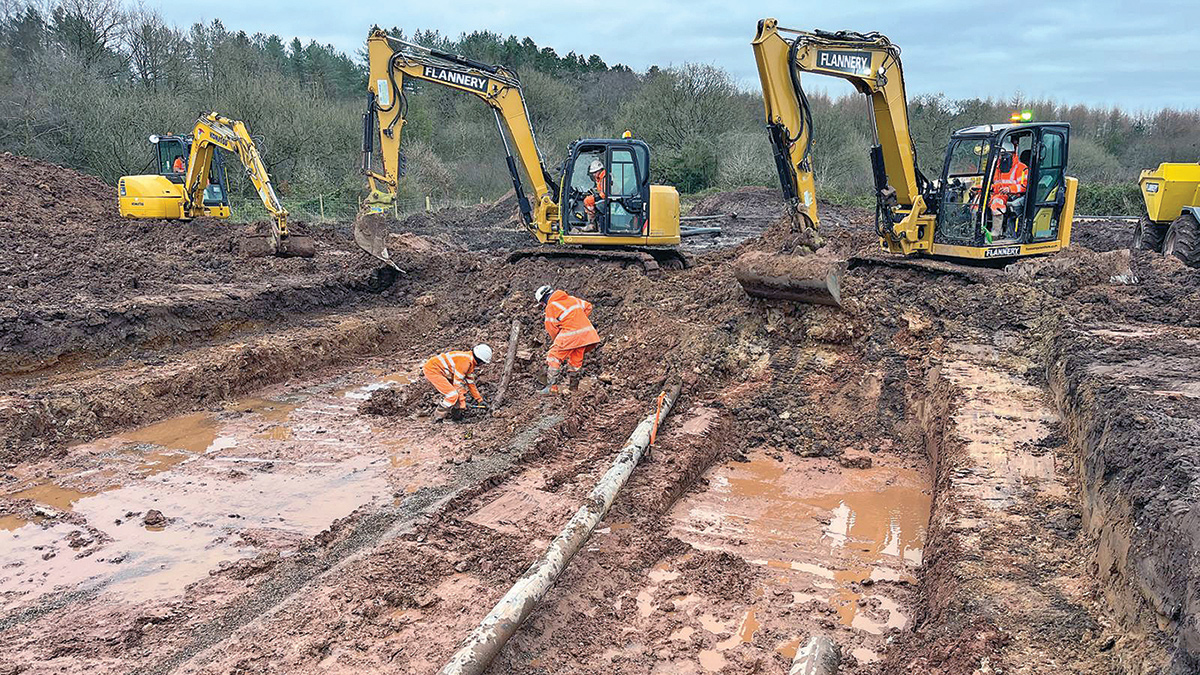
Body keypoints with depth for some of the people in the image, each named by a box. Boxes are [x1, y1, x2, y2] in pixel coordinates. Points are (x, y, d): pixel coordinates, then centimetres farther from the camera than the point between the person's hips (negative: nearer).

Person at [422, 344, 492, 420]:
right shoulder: (465, 360, -22)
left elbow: (470, 382, 20)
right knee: (453, 395, -15)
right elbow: (458, 382, -21)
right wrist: (462, 402, -16)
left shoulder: (471, 363, 9)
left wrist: (479, 399, 22)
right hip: (432, 370, -11)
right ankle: (439, 416, -4)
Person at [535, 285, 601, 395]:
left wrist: (557, 340, 18)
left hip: (571, 334, -7)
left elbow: (552, 328, 2)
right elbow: (588, 306, 26)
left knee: (553, 357, 1)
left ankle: (552, 387, -5)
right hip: (586, 334, 7)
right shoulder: (571, 299, 19)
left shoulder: (551, 307, -1)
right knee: (575, 362, 15)